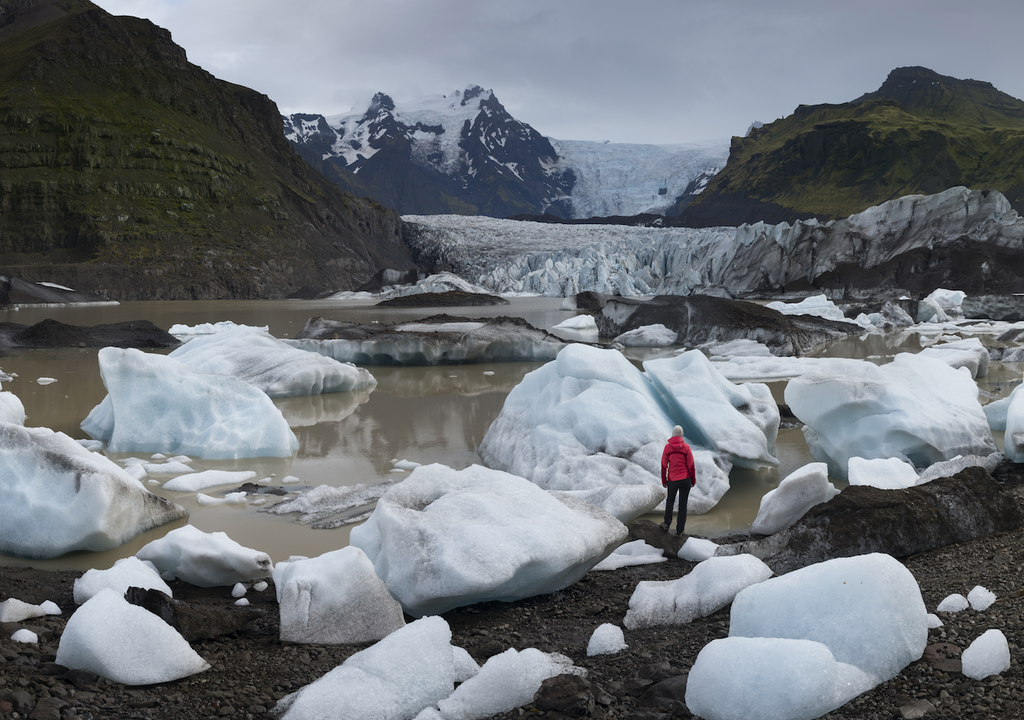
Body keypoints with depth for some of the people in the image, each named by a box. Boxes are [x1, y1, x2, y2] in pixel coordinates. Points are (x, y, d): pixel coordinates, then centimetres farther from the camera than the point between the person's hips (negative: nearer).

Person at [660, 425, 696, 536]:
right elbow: (691, 465, -6)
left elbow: (664, 465, -1)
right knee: (683, 504, 7)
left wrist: (664, 481, 9)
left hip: (672, 480, 1)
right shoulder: (686, 447, -9)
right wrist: (693, 480, 6)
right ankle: (679, 530, 10)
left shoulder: (667, 447, -6)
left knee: (670, 501, 24)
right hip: (685, 480, -1)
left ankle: (667, 524, 32)